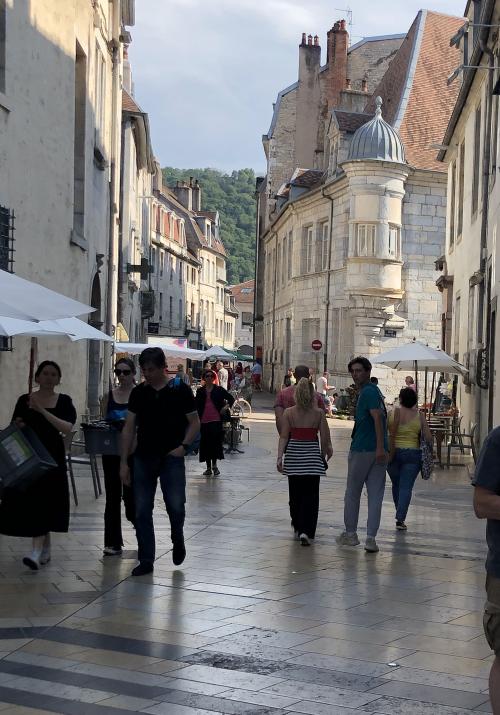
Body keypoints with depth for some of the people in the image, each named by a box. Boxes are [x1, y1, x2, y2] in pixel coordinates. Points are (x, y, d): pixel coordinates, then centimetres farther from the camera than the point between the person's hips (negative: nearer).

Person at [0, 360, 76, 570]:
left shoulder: (64, 401, 0)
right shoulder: (24, 400, 5)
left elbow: (67, 428, -15)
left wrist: (42, 411, -21)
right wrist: (18, 426, -14)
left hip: (52, 457, -3)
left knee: (43, 503, -11)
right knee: (29, 503, 7)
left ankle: (36, 553, -17)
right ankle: (45, 550, 22)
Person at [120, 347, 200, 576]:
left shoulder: (180, 390, -2)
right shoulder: (138, 392, 6)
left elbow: (194, 422, 4)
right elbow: (129, 428, 7)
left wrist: (183, 446, -11)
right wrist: (124, 462, 2)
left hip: (171, 458, -3)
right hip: (143, 458, 3)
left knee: (175, 506, -9)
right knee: (142, 512, 3)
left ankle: (177, 540, 23)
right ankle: (146, 560, 12)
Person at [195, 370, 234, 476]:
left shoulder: (219, 389, 5)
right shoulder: (200, 391, 11)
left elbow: (231, 398, 11)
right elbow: (197, 405, 12)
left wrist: (227, 407, -4)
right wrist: (197, 418, 3)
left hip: (216, 420, -2)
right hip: (204, 420, 2)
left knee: (215, 441, -12)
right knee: (205, 443, 4)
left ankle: (214, 465, 1)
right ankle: (208, 467, 13)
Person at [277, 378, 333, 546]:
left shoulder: (289, 412, -4)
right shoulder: (319, 413, -6)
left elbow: (283, 437, -5)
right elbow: (325, 438, -3)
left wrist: (280, 457, -4)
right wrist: (324, 454, 13)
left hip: (294, 455, 2)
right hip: (313, 455, -1)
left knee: (295, 493, 15)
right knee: (310, 495, 1)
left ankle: (297, 527, 27)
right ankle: (306, 531, -10)